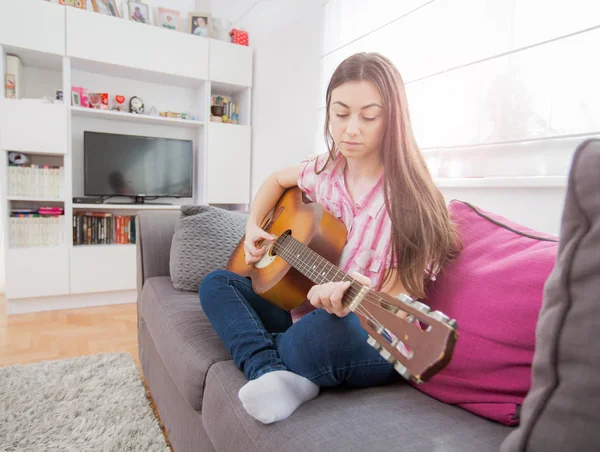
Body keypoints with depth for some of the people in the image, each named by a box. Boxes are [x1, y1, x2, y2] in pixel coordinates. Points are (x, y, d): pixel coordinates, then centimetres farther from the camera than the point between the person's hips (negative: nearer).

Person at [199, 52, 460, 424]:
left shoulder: (410, 197, -17)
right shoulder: (325, 171, 0)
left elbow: (400, 298, -16)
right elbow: (277, 180, 21)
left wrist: (347, 301, -37)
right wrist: (254, 225, 6)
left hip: (371, 337, -6)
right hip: (306, 310, 7)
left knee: (325, 333, -41)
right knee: (216, 284, 0)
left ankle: (257, 357, -8)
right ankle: (270, 373, -24)